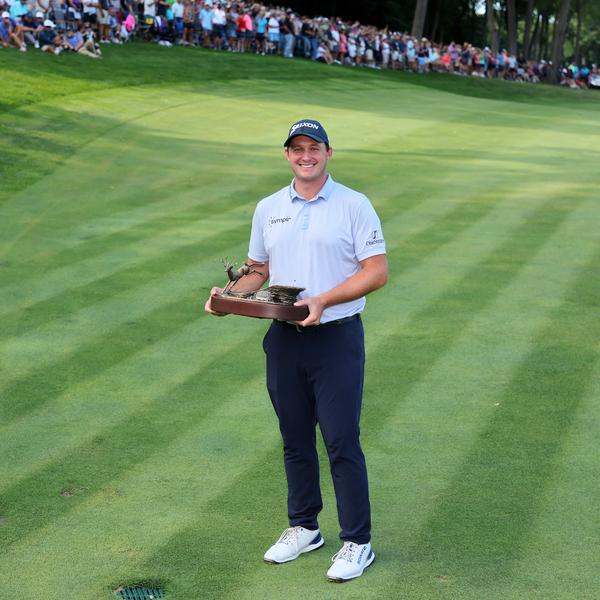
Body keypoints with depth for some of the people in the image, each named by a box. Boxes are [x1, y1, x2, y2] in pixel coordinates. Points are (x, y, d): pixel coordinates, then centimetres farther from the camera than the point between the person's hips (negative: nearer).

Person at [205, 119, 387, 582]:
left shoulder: (355, 206, -4)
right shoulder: (268, 209, 12)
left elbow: (377, 271, -9)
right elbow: (258, 270, 19)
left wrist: (323, 300, -20)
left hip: (337, 339, -5)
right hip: (283, 340, 5)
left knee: (342, 442, -4)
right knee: (295, 440, 13)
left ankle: (357, 543, 6)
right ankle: (303, 528, 28)